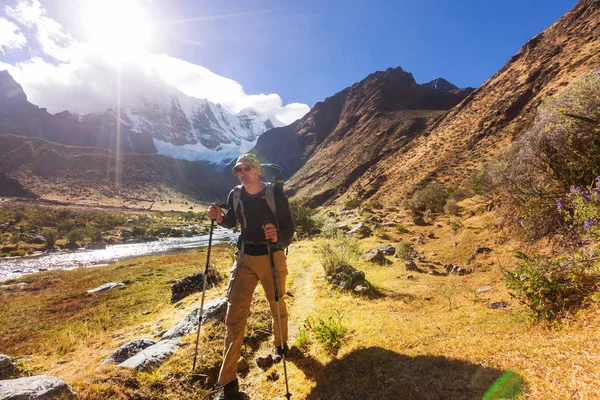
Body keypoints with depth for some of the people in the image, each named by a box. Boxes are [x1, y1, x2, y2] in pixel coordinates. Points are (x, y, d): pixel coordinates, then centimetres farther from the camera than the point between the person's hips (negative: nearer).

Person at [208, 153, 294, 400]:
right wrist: (219, 218, -7)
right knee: (234, 317, -1)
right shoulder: (235, 195, -2)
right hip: (245, 258, 3)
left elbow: (289, 229, -14)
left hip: (272, 258, -2)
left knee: (278, 308, 17)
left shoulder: (275, 193, -13)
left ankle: (280, 344, 50)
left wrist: (278, 237, -37)